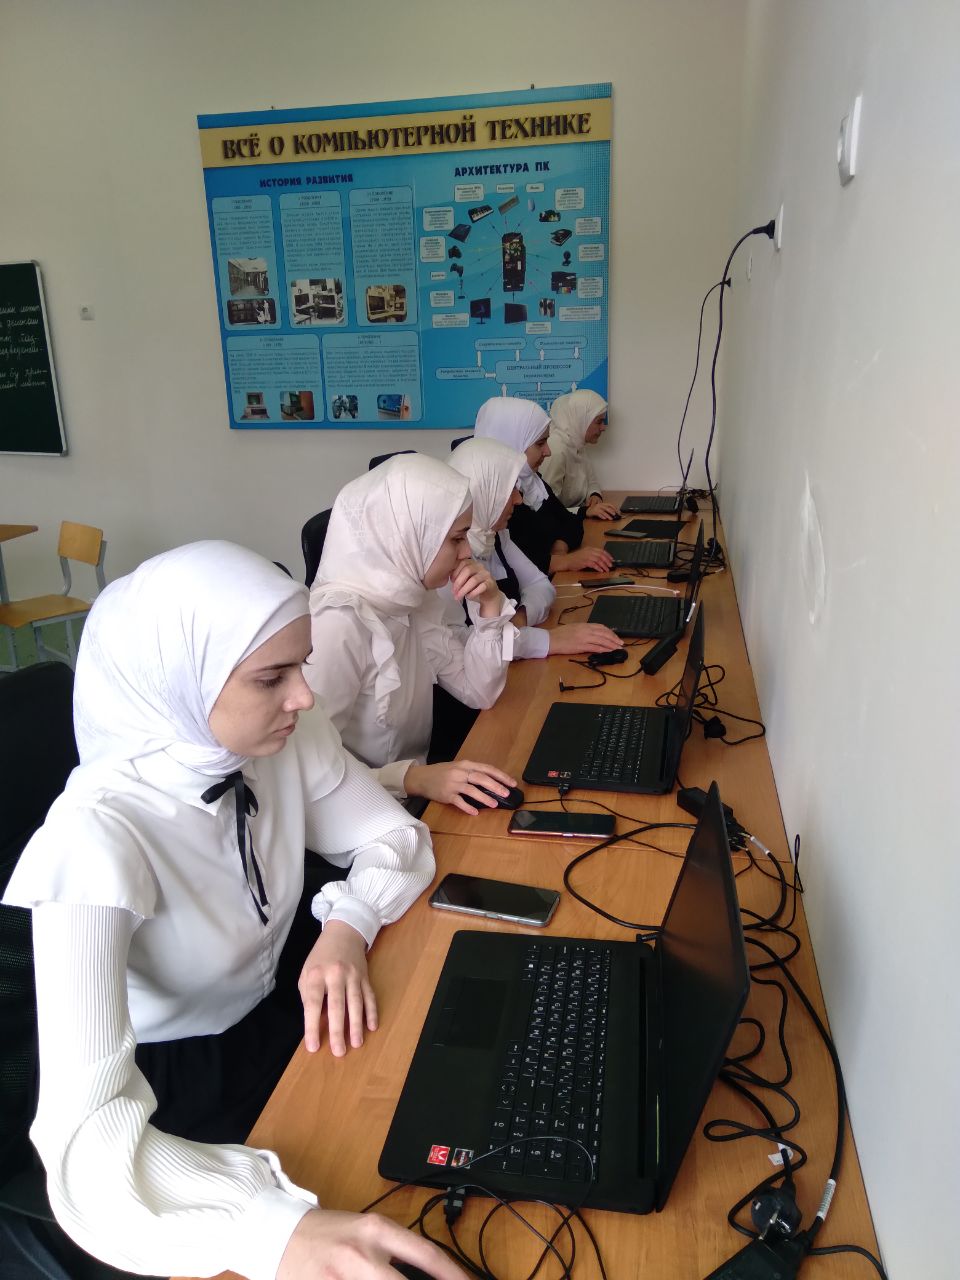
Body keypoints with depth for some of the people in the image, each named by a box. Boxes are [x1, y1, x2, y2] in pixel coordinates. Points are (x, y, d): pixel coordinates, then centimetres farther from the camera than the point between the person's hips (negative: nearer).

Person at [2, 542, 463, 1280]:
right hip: (175, 1080, -5)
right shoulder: (98, 835, -35)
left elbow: (395, 837, -5)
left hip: (289, 1003, 5)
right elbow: (84, 1130, -41)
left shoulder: (286, 736, -18)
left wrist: (347, 925, -26)